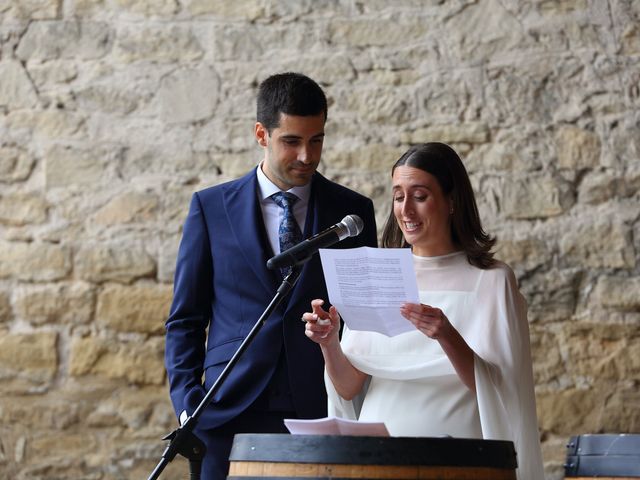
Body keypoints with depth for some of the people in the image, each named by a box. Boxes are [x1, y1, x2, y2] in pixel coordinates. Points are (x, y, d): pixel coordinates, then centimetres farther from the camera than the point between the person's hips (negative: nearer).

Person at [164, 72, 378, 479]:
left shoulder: (353, 211, 9)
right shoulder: (211, 208, 8)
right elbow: (186, 318, 10)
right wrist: (187, 401, -2)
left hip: (323, 415, 0)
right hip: (230, 414, 0)